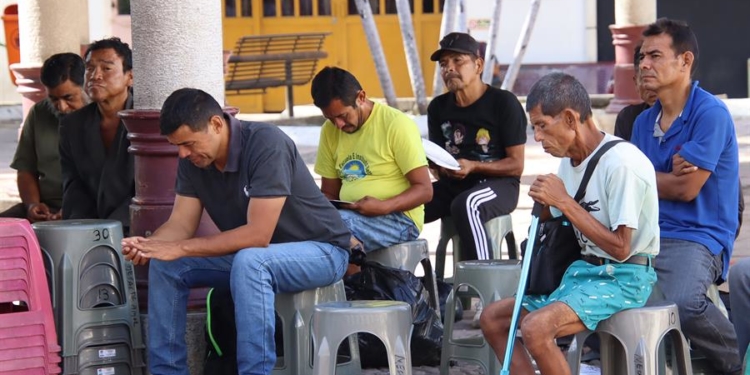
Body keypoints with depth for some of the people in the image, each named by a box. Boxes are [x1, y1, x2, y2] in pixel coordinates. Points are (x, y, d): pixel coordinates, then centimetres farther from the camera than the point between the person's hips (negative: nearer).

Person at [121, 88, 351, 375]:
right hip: (250, 252, 8)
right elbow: (181, 223, -4)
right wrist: (147, 245, -26)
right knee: (165, 264, -7)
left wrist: (182, 248, -30)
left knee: (249, 261, -38)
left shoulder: (266, 144, -28)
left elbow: (258, 235, -31)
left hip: (320, 250, -8)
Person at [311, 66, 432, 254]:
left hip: (398, 219, -6)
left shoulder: (397, 124, -7)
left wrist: (384, 207, -25)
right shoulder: (330, 131, 10)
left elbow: (424, 189, -8)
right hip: (349, 217, 6)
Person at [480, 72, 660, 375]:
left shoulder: (622, 163, -19)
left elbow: (619, 248, -22)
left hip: (623, 278, -10)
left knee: (536, 327, -29)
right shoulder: (569, 161, 9)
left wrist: (564, 202, -20)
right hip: (584, 270, 10)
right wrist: (544, 203, 1)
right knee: (491, 319, 5)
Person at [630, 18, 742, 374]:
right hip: (647, 233, 7)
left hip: (698, 235, -7)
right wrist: (668, 177, -13)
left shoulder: (710, 113, -9)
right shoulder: (644, 121, 14)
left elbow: (685, 189, -12)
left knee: (681, 302, -33)